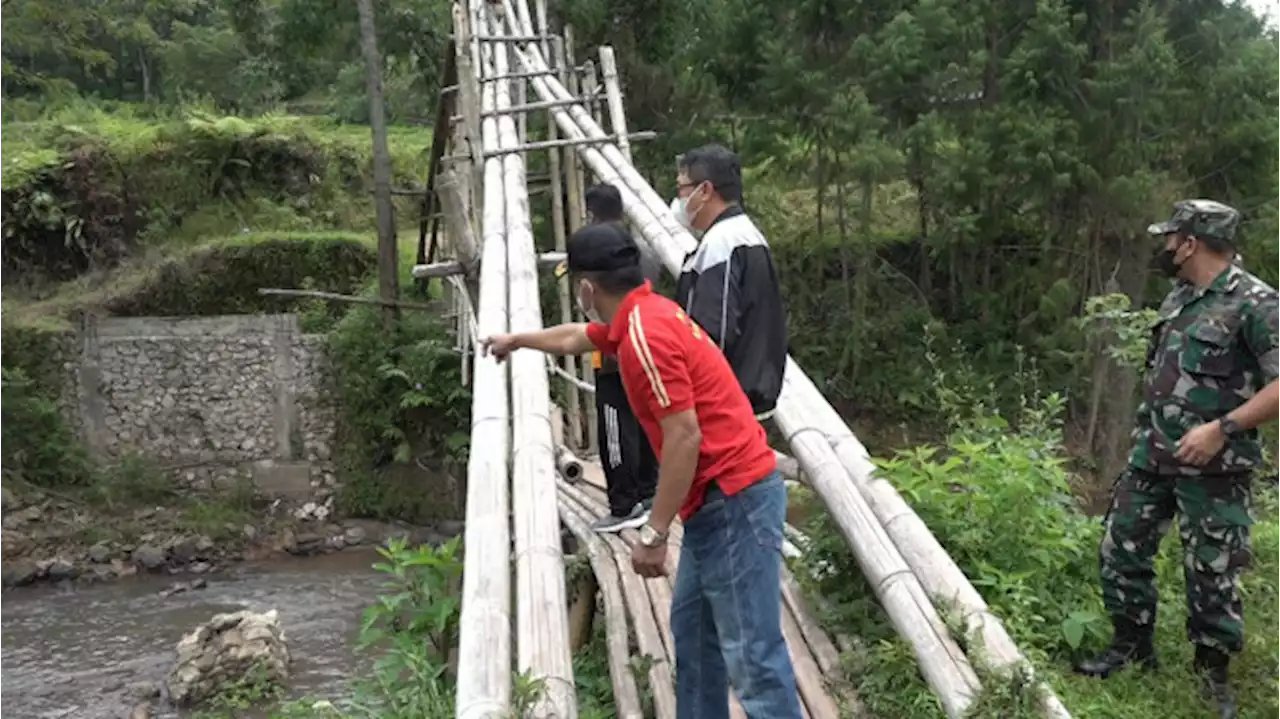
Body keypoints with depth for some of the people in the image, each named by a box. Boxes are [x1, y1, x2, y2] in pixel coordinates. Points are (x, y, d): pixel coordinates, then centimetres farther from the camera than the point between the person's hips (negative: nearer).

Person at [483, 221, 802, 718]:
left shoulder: (644, 335, -19)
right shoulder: (640, 314, 12)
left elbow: (685, 436, -22)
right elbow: (575, 338, 33)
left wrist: (653, 534, -18)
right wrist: (516, 340, 50)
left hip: (734, 500, -11)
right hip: (720, 497, 11)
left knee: (751, 653, -8)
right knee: (692, 628, 18)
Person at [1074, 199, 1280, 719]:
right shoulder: (1178, 298, 10)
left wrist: (1223, 428, -25)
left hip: (1212, 469, -8)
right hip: (1150, 457, 8)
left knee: (1211, 574, 3)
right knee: (1120, 552, 12)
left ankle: (1213, 676, 21)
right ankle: (1132, 649, 28)